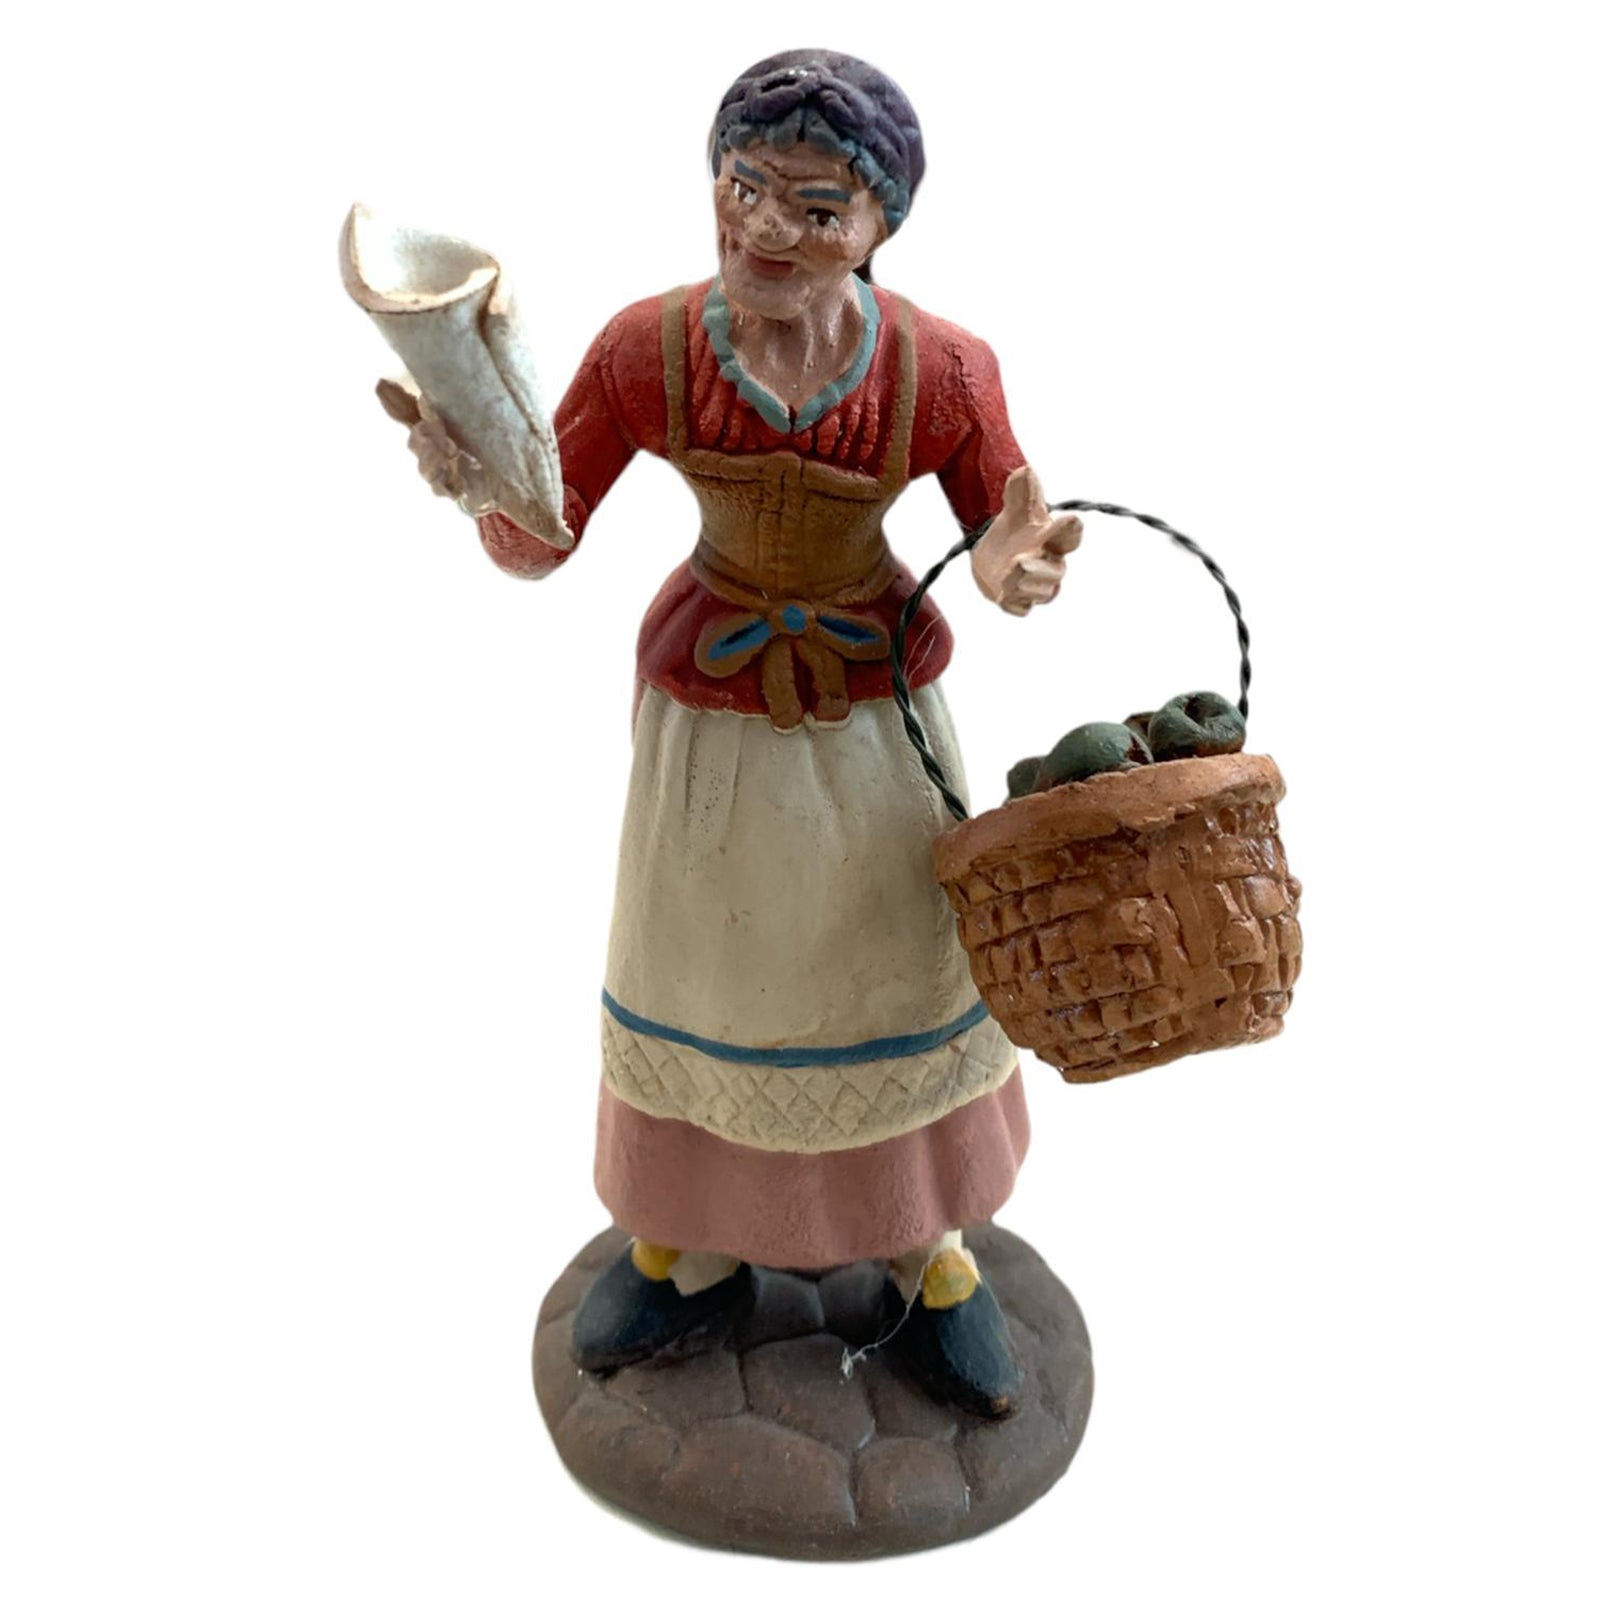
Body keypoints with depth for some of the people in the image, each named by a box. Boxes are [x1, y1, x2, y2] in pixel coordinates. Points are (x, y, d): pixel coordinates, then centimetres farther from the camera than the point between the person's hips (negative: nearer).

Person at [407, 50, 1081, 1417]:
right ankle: (697, 1253, 40)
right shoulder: (644, 350, -15)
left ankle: (927, 1249, 39)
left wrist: (1020, 573, -29)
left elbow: (1009, 549, -5)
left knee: (903, 979, 12)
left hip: (879, 708, 0)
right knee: (697, 973, 14)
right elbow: (534, 548, -9)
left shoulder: (943, 370, -16)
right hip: (707, 707, 1)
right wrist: (480, 482, -32)